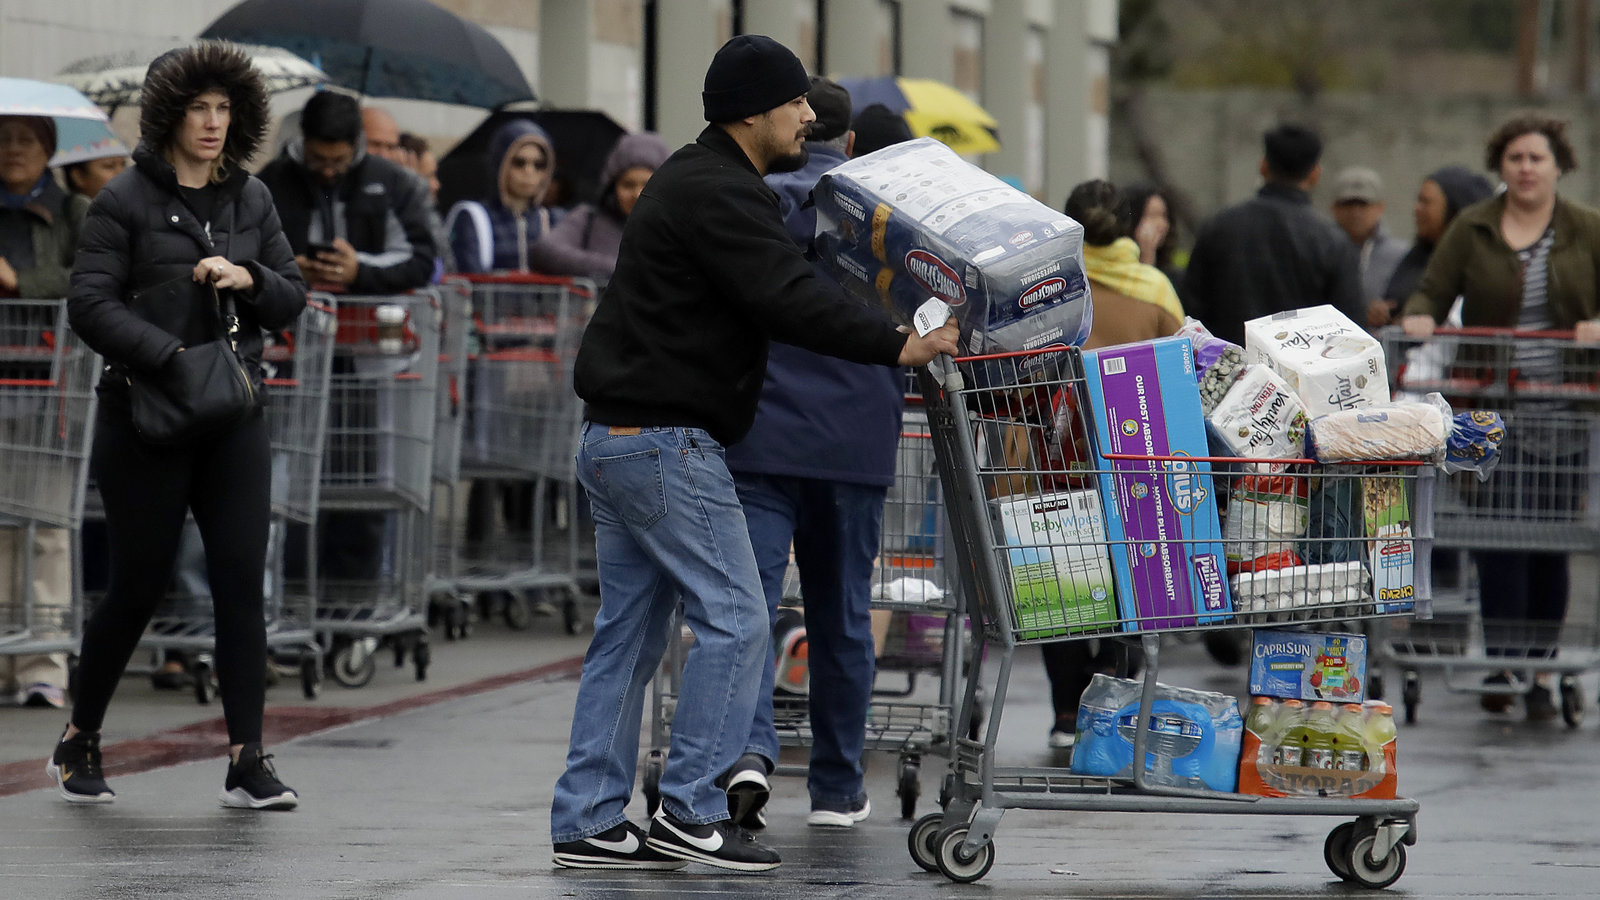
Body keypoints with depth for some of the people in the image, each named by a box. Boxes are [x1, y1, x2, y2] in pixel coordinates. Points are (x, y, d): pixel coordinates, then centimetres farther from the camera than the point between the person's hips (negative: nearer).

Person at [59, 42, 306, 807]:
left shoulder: (250, 199, 11)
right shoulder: (127, 199, -4)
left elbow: (292, 297, 13)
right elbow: (90, 303, -12)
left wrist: (248, 278, -9)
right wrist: (173, 359, -23)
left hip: (234, 420, 4)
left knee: (242, 584, -5)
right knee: (139, 587, 2)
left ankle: (247, 764, -5)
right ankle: (78, 744, 21)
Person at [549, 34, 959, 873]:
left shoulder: (696, 179, 20)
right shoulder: (718, 194, -14)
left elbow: (776, 288, 25)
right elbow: (788, 298, -24)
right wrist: (897, 346, -27)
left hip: (617, 440, 11)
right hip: (664, 440, -11)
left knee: (627, 633, 11)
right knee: (734, 618, -8)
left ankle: (589, 820, 11)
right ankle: (689, 810, -8)